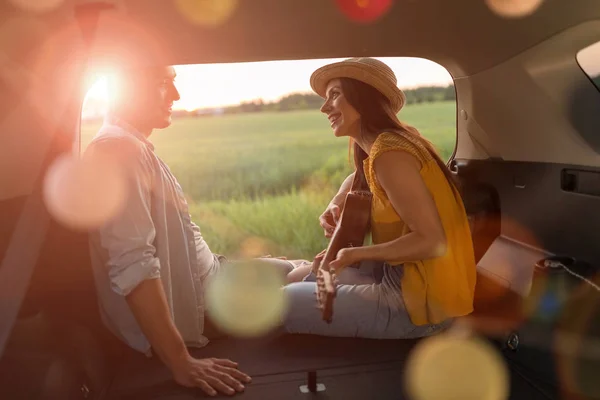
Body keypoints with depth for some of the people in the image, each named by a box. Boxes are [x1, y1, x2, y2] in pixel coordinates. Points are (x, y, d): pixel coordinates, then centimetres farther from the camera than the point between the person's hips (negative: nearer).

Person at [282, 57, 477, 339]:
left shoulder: (389, 153, -23)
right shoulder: (391, 141, 6)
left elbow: (433, 241, -25)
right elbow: (358, 179, 29)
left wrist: (356, 255, -22)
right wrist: (336, 204, 9)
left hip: (422, 301, -9)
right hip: (404, 276, 9)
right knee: (297, 280, 17)